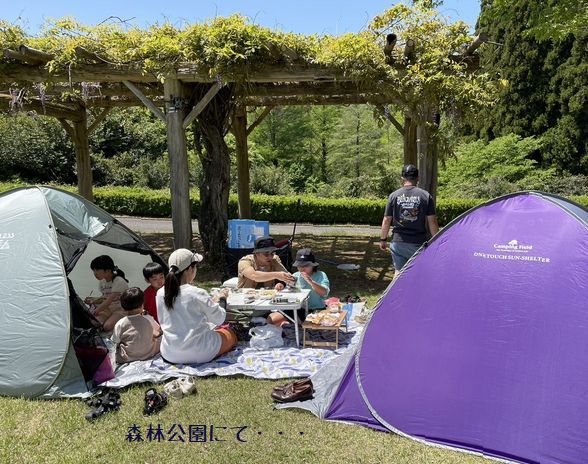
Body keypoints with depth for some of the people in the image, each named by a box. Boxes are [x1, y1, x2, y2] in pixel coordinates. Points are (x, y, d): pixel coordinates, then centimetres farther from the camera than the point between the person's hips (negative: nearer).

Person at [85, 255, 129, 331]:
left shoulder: (119, 281, -19)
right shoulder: (102, 282, 7)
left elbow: (110, 300, -23)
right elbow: (105, 297, 15)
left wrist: (96, 311, -23)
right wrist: (93, 301, -4)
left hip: (121, 309, -6)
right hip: (108, 309, 6)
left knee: (107, 326, -28)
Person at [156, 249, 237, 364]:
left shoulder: (160, 294, -7)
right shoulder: (198, 294, -22)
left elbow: (163, 322, 9)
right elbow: (219, 319, -8)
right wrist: (222, 299, 10)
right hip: (198, 354, -5)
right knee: (230, 335, 19)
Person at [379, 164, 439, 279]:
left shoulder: (394, 195, 0)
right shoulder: (426, 196, -2)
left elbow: (386, 221, 3)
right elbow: (432, 222, -2)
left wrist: (383, 239, 13)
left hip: (398, 242, 1)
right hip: (419, 243, -1)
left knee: (398, 271, 8)